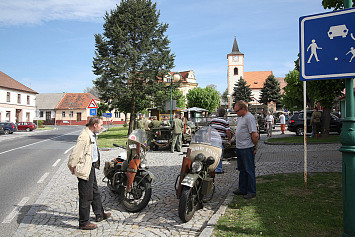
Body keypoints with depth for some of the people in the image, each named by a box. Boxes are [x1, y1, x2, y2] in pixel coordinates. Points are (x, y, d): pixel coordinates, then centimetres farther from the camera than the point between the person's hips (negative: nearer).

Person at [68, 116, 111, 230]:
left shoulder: (92, 135, 9)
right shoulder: (84, 137, -24)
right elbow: (75, 153, -24)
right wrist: (72, 167, -15)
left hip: (91, 167, 10)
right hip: (85, 169, -10)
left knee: (95, 192, 22)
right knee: (86, 197, 1)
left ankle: (99, 214, 39)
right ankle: (83, 223, 15)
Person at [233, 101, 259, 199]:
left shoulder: (249, 118, -16)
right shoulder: (241, 117, 15)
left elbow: (255, 135, -21)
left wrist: (255, 147, -13)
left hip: (247, 149, -10)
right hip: (240, 148, 10)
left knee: (249, 171, -1)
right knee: (242, 170, 17)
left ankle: (252, 192, 9)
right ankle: (242, 189, 28)